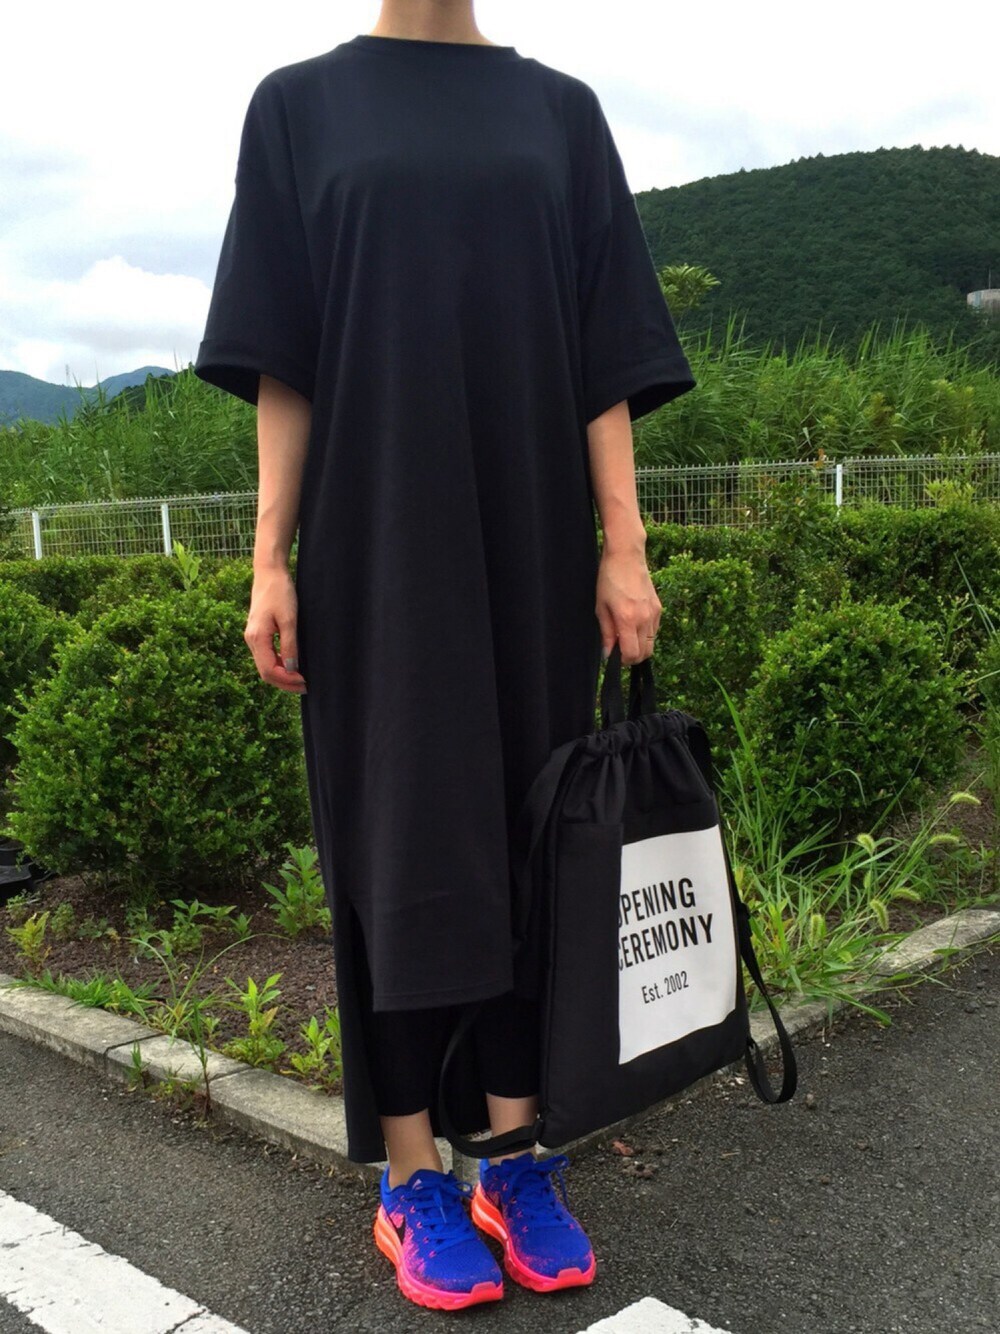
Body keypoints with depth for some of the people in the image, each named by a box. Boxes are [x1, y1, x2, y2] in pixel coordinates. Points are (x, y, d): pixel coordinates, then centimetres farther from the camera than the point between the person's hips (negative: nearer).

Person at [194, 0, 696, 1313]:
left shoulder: (560, 109, 11)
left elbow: (603, 352, 6)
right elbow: (283, 364, 2)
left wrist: (623, 545, -2)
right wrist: (270, 562, -5)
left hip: (531, 541, 2)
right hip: (378, 544, -1)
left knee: (526, 827, 3)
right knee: (401, 838, 0)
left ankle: (517, 1162, 15)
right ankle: (413, 1184, 12)